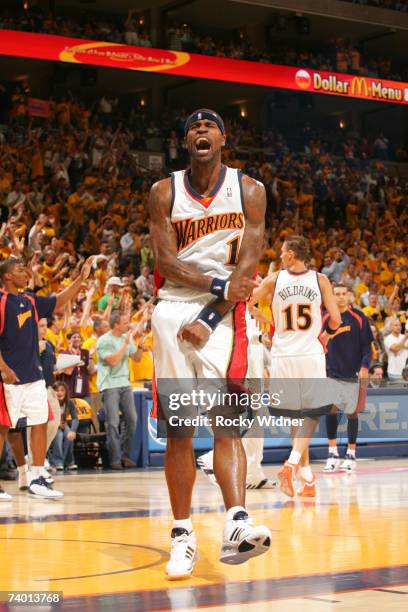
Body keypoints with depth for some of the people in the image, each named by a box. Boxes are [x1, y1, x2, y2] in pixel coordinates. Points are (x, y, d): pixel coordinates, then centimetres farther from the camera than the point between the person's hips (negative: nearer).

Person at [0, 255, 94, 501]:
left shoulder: (30, 300, 13)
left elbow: (59, 300, 18)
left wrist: (81, 278, 8)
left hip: (34, 374, 8)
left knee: (41, 423, 6)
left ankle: (36, 480, 12)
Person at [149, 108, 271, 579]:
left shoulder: (248, 190, 2)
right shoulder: (164, 193, 3)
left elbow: (247, 266, -5)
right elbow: (165, 261, -5)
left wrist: (209, 318, -13)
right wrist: (218, 284, -16)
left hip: (224, 315, -1)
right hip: (173, 312, 1)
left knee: (226, 419, -15)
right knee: (178, 430, 1)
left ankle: (236, 526, -26)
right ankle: (183, 535, 7)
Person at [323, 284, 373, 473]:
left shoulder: (359, 317, -2)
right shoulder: (325, 319, 5)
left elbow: (367, 345, -2)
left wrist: (365, 366, -14)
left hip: (352, 373, -2)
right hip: (331, 372, 2)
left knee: (352, 413, 3)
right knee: (329, 410, -7)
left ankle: (351, 455, 13)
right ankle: (333, 453, 2)